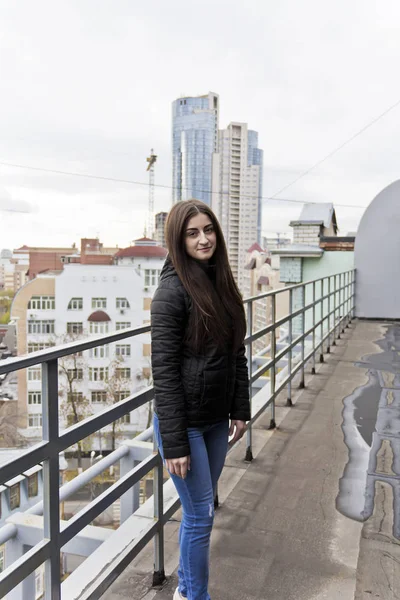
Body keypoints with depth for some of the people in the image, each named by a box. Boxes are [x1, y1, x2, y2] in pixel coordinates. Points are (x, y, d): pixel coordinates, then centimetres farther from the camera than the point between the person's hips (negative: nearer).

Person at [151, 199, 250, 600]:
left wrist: (240, 410, 7)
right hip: (185, 422, -7)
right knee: (201, 514, 5)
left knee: (199, 509, 19)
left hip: (217, 419, 7)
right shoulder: (172, 289, -18)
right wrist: (174, 443, -18)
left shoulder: (222, 282, 4)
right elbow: (164, 370, -19)